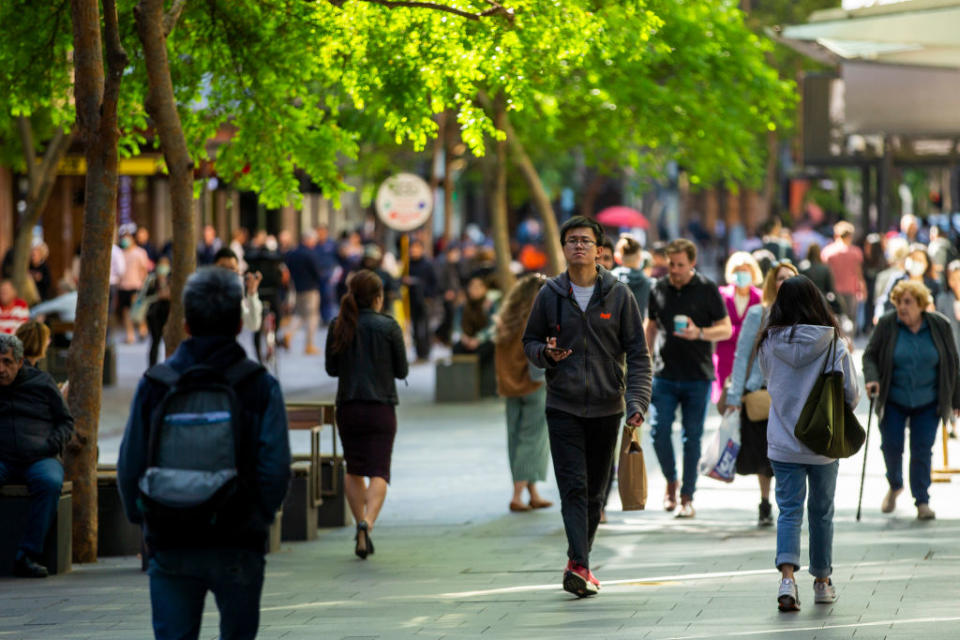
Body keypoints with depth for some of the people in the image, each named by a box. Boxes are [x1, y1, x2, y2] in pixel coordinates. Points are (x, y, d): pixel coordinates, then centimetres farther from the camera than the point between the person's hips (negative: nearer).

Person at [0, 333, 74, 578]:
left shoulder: (41, 382, 10)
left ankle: (27, 555, -33)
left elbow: (66, 421, 15)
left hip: (39, 458, 0)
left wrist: (51, 445, -4)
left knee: (50, 482, -35)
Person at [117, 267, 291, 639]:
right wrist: (261, 516, 7)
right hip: (237, 546, -1)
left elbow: (129, 466, -1)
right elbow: (276, 467, -10)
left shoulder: (154, 385, 0)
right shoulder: (260, 386, -4)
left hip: (170, 544, 1)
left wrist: (142, 518, 14)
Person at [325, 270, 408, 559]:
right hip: (381, 407, -3)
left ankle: (361, 523, 15)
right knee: (378, 472, -3)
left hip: (347, 408, 3)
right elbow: (402, 370, -1)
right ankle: (367, 522, -24)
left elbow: (331, 369, 7)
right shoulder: (388, 327, -7)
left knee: (354, 470, 18)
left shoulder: (338, 326, 0)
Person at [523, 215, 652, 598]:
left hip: (607, 408, 1)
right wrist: (546, 353, -12)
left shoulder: (618, 295, 0)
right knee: (573, 487, -12)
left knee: (594, 492, 8)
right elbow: (530, 341, 12)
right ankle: (580, 566, -19)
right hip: (563, 407, -1)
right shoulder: (550, 295, 2)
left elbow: (638, 353, 0)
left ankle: (579, 563, 22)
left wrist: (637, 401, -12)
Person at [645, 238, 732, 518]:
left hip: (698, 376, -2)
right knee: (659, 431, -6)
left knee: (692, 437, 0)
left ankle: (687, 497, 9)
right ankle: (671, 481, 18)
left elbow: (726, 329, 0)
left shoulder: (707, 290, -2)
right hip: (665, 375, 2)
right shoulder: (659, 289, 6)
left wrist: (699, 333, -19)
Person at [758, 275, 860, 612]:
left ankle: (787, 577, -19)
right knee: (821, 511, 14)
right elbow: (851, 394, -6)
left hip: (783, 443, 0)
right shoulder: (833, 345, -10)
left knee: (789, 511, 2)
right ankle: (822, 582, 25)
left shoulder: (769, 345, -6)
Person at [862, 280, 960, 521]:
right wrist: (872, 379, -21)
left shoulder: (940, 326, -5)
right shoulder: (886, 325, -8)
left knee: (922, 451, -2)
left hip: (928, 403, 0)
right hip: (893, 402, 0)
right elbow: (870, 356, -1)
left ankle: (922, 501, 10)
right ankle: (895, 486, 30)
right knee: (891, 446, 2)